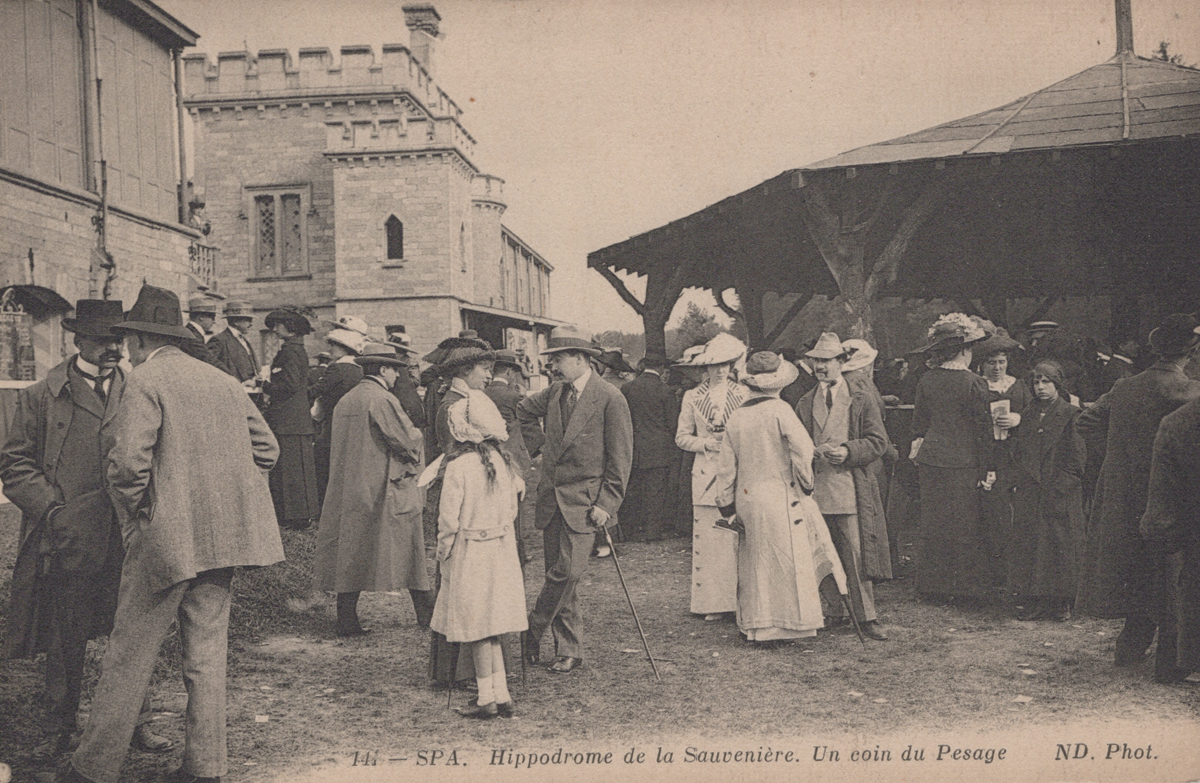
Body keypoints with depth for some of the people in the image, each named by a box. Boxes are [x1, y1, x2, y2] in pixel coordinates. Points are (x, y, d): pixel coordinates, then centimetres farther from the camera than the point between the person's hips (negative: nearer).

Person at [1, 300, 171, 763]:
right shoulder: (41, 397, 2)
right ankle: (57, 732, 23)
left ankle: (136, 723, 19)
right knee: (65, 641, 8)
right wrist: (52, 509, -11)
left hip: (128, 538, 2)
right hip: (68, 537, -2)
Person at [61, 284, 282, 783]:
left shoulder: (146, 380, -8)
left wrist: (133, 517, -4)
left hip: (166, 537, -6)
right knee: (206, 651, 12)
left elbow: (127, 460, -18)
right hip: (223, 536, 6)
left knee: (129, 656, 4)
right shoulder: (225, 382, 12)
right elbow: (266, 448, 14)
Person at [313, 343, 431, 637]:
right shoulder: (382, 400, -14)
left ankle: (346, 620, 6)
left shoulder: (345, 401, 10)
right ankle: (426, 613, 11)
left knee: (350, 556, 7)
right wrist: (416, 435, 7)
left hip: (348, 490, 7)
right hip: (382, 489, -7)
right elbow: (408, 441, -16)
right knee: (408, 549, 4)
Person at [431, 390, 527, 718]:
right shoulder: (504, 461, 2)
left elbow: (449, 519, -13)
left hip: (470, 553, -6)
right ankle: (502, 695, 14)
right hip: (503, 550, 6)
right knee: (490, 626, 14)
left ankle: (487, 699, 8)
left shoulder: (458, 466, -17)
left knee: (477, 629, 3)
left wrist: (443, 554, 0)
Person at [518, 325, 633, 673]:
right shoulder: (554, 393, 9)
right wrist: (540, 444, 18)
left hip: (584, 500, -6)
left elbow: (620, 458, -8)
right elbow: (524, 411, 30)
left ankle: (532, 632, 4)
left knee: (568, 572, -13)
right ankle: (569, 650, 14)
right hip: (551, 497, 6)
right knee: (558, 573, 7)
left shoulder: (610, 399, -9)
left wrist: (606, 504, -12)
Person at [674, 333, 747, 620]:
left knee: (740, 539, -5)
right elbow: (682, 437, 10)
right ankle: (713, 603, 6)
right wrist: (706, 443, -7)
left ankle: (743, 600, 2)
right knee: (708, 540, -2)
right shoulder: (692, 397, 8)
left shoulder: (743, 394, 7)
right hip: (706, 474, 1)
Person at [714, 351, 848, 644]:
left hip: (747, 499, 6)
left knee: (757, 564, 14)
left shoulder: (736, 418, 6)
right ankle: (785, 625, 3)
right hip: (780, 497, -6)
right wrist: (805, 482, -3)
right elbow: (802, 447, -18)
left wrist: (726, 502, 18)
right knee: (786, 561, 2)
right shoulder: (779, 410, -11)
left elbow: (727, 466, 10)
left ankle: (757, 626, 20)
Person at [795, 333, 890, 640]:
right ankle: (833, 611, 17)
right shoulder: (805, 403, 14)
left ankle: (867, 617, 2)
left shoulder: (862, 398, 3)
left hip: (852, 490, -4)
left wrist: (847, 451, -14)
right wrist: (812, 453, -4)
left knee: (857, 555, -5)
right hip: (815, 490, 4)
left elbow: (879, 441, 1)